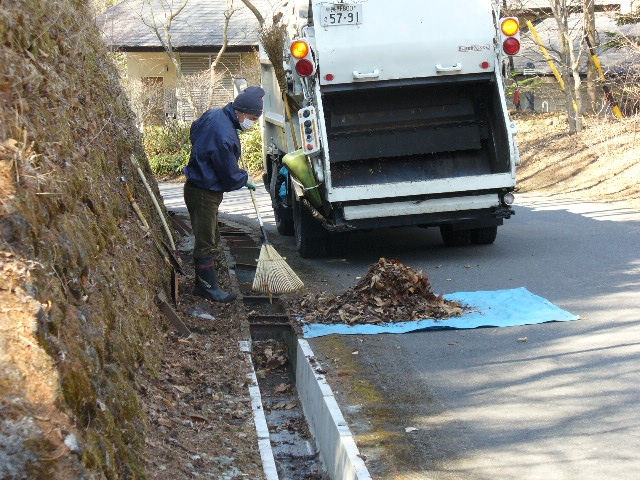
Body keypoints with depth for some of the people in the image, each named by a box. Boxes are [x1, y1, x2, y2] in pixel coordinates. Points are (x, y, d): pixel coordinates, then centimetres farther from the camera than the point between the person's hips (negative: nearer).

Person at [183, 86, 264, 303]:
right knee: (206, 243, -1)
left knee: (210, 238, 17)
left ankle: (203, 284, 25)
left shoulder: (213, 114, -1)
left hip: (197, 186, 10)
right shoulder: (225, 136, -30)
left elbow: (194, 131, 23)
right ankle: (209, 287, 7)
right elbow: (230, 176, -19)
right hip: (204, 193, -10)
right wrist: (245, 179, 2)